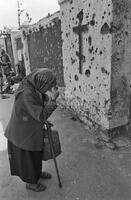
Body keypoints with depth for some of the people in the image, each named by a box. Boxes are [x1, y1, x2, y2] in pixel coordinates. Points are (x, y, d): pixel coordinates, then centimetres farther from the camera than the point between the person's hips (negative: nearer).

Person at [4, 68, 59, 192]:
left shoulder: (33, 87, -7)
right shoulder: (26, 94, -34)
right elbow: (41, 116, -33)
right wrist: (53, 99, -30)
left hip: (32, 131, 9)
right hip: (22, 134, -9)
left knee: (36, 154, 28)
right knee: (26, 158, 15)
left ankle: (37, 173, 54)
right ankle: (30, 183, 41)